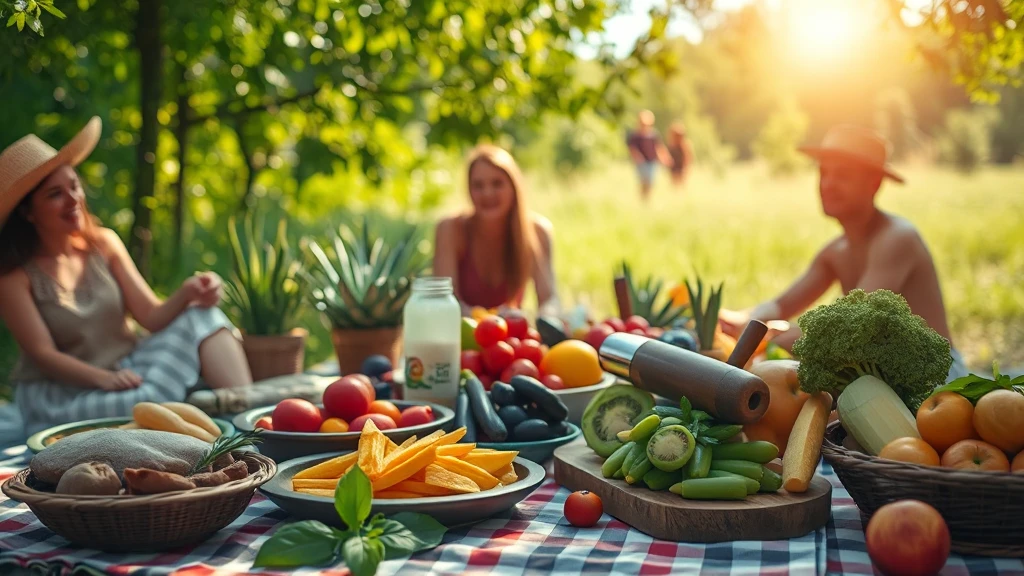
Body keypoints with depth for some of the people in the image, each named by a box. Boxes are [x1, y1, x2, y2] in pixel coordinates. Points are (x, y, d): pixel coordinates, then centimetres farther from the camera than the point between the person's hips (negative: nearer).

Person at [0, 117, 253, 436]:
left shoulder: (104, 244, 3)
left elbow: (152, 317, -1)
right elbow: (43, 354, -15)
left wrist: (187, 293, -22)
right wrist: (104, 379, -31)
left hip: (126, 370, 5)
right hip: (59, 396, -5)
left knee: (202, 318, -20)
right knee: (154, 402, -37)